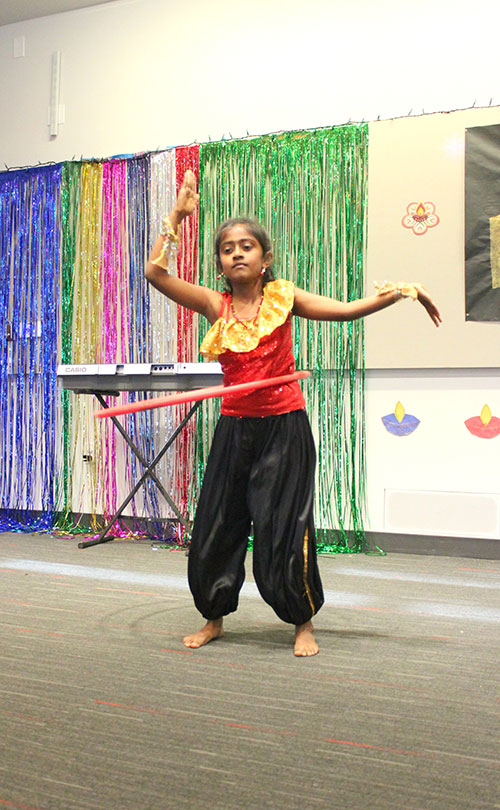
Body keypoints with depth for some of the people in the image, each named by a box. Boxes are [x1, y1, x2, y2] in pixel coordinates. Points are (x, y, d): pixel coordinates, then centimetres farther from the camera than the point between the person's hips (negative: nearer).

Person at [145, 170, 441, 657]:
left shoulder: (283, 298, -1)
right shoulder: (215, 305, 1)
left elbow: (348, 310, -3)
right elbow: (155, 272, -6)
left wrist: (404, 290, -11)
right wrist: (177, 215, -3)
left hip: (283, 429, -2)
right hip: (235, 429, 2)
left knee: (282, 530, 0)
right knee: (215, 527, 8)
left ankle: (303, 622, 22)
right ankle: (214, 617, 29)